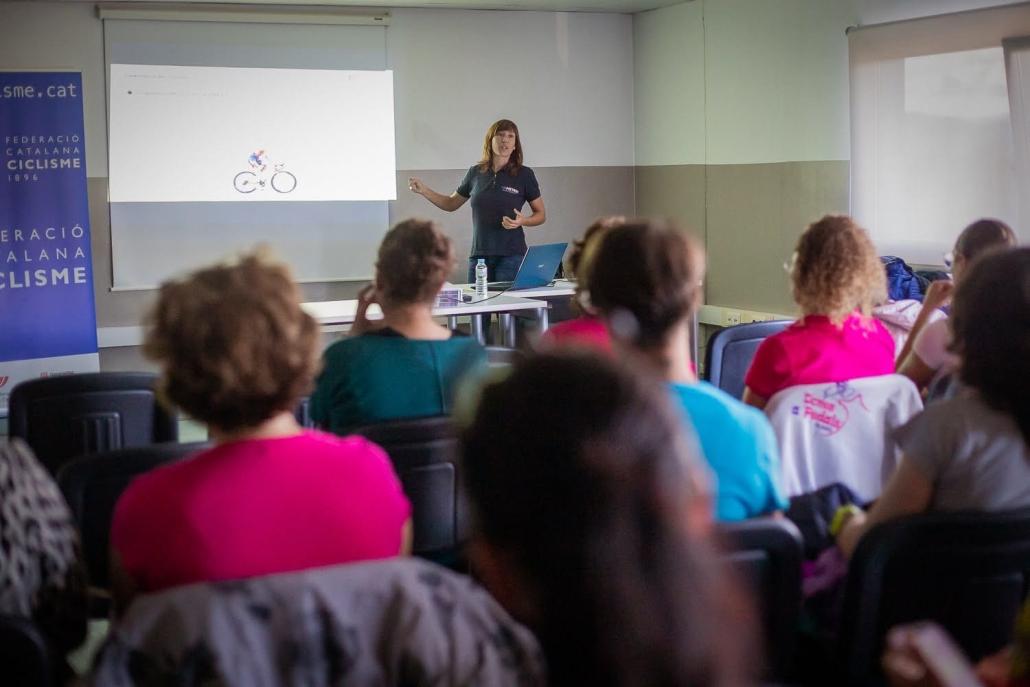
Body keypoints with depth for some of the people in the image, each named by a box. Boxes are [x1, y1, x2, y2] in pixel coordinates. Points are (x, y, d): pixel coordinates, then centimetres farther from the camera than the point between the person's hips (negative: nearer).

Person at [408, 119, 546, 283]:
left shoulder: (524, 174, -1)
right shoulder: (475, 173, 8)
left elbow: (541, 214, 6)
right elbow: (451, 203, 21)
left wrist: (522, 221, -14)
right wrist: (423, 190, 8)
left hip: (511, 255, -3)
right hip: (479, 255, 3)